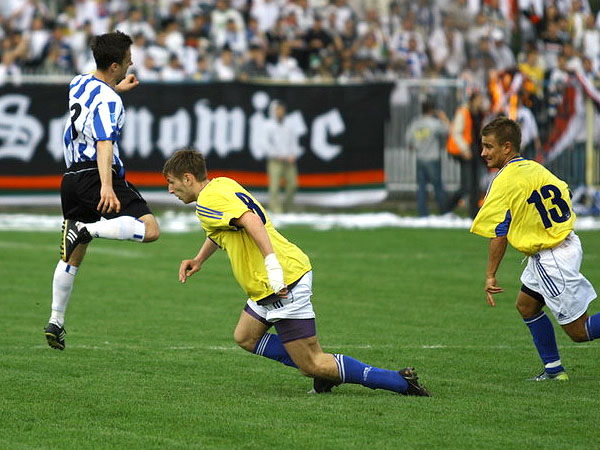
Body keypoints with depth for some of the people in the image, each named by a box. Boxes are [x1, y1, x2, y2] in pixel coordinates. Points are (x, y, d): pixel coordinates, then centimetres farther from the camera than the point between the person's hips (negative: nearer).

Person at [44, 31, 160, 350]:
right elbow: (104, 145, -28)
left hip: (72, 179, 9)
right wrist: (107, 187, -38)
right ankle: (87, 229, -29)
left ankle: (55, 322, 14)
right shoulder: (109, 102, -14)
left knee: (72, 257, 17)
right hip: (95, 177, -9)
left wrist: (118, 87, 47)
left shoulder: (79, 83, 11)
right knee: (150, 229, -18)